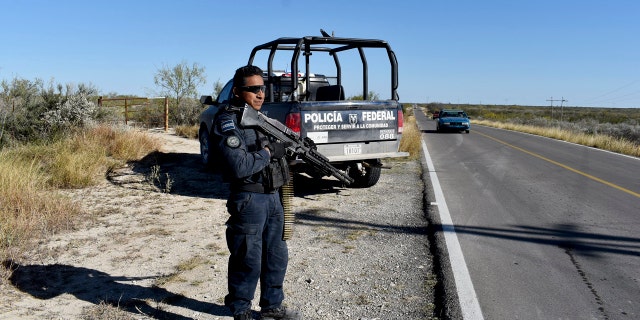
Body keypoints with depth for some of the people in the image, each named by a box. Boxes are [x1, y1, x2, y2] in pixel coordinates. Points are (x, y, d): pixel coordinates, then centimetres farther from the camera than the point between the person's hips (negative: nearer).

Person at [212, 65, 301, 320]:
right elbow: (239, 167, -24)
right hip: (248, 200, -8)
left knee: (277, 256, 17)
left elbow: (280, 147, 21)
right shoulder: (228, 122, -14)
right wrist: (268, 152, -12)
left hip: (273, 196, 9)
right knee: (248, 262, 1)